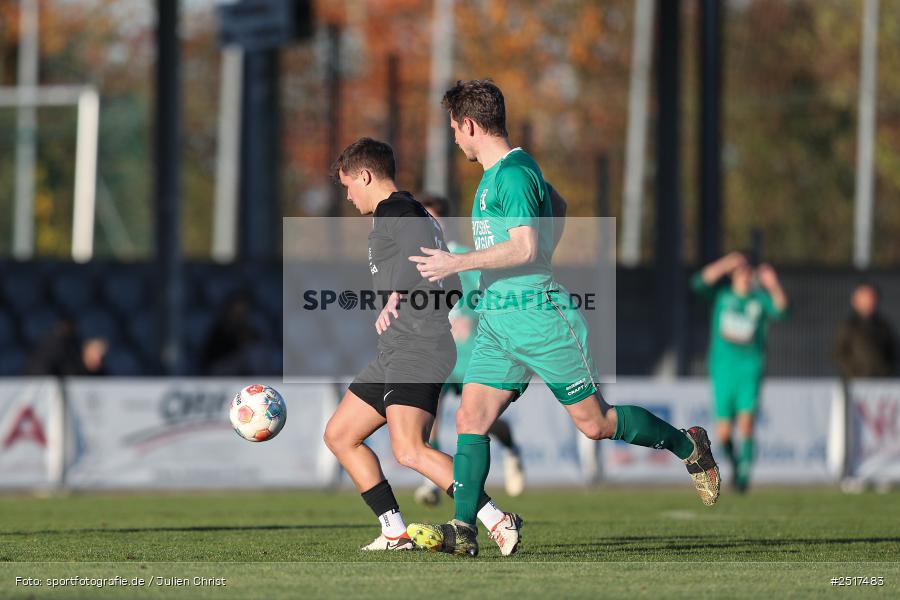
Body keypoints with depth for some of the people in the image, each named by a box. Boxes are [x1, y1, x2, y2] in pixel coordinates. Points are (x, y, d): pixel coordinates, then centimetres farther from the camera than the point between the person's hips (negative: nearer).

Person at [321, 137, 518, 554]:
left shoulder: (393, 211, -7)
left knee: (409, 451, -24)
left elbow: (419, 244, -26)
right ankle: (395, 532, 10)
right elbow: (452, 286, 29)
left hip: (418, 349, -11)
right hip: (395, 354, 11)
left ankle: (496, 519, -27)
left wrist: (397, 295, -33)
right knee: (339, 435, 13)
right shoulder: (413, 213, 24)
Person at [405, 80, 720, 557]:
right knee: (470, 418, -4)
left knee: (595, 423, -1)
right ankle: (463, 529, -8)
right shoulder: (492, 176, 15)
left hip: (539, 316, -9)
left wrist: (457, 263, -22)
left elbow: (525, 248, -24)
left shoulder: (514, 172, -15)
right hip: (497, 319, 9)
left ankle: (689, 447, 19)